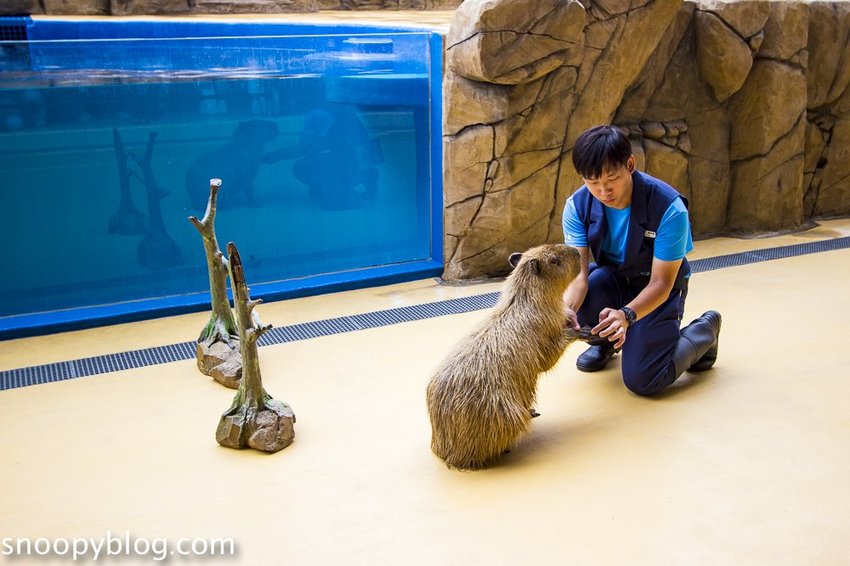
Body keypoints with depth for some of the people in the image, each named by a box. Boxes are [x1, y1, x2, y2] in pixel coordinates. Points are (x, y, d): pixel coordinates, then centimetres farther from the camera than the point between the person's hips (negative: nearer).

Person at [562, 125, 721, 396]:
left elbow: (660, 283, -26)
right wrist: (566, 310, -49)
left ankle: (705, 330, 15)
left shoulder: (669, 208, -30)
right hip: (611, 279, 3)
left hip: (656, 290, -3)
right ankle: (603, 341, 7)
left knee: (642, 381, -16)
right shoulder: (578, 205, -20)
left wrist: (627, 315, -46)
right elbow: (577, 272, -26)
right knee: (564, 298, -30)